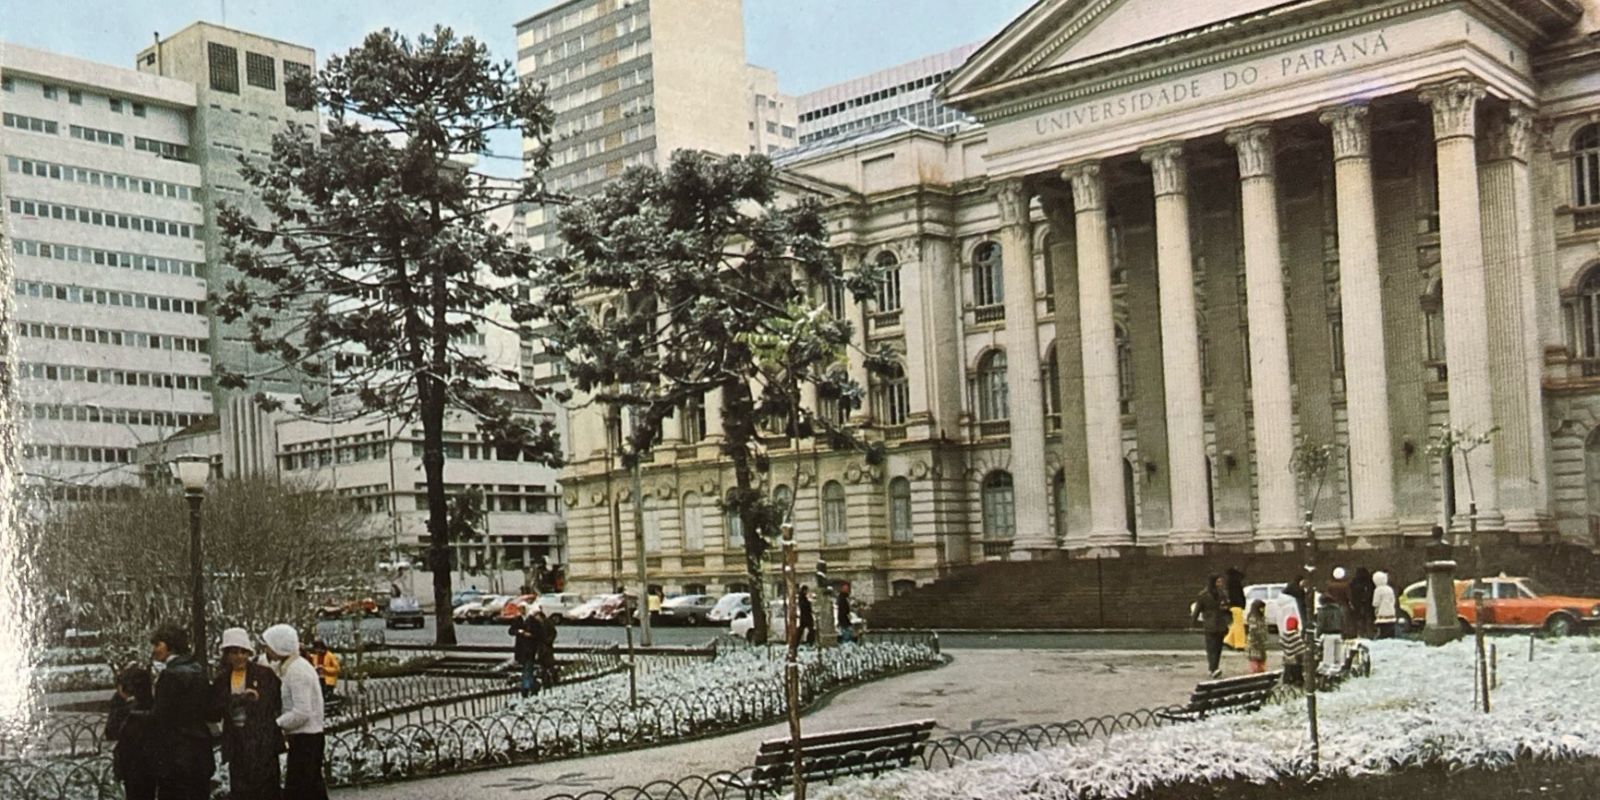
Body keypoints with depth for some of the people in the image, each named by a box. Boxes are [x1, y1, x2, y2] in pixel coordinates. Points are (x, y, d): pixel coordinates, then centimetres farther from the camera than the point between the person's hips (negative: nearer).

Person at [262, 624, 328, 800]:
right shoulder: (289, 667, 12)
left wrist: (275, 725, -13)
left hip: (304, 739, -10)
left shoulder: (297, 670, -19)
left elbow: (302, 712, -23)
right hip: (309, 735, 10)